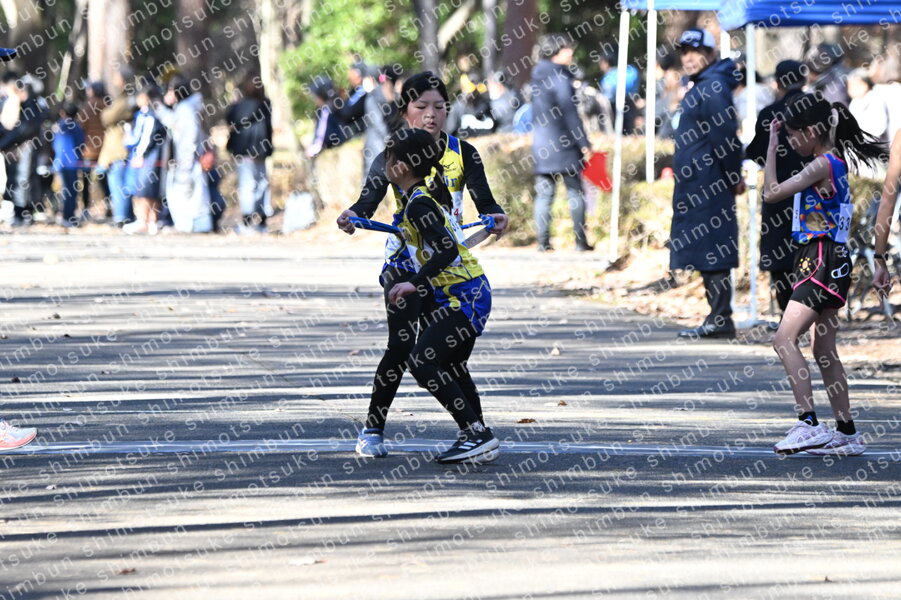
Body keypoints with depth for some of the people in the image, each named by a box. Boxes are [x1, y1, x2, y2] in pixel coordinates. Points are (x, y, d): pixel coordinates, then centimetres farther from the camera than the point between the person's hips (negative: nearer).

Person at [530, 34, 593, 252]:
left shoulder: (538, 75, 10)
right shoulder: (559, 77, -13)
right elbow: (570, 113, -14)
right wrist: (583, 143, -11)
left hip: (541, 144, 6)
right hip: (563, 143, -6)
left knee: (544, 193, 5)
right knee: (575, 192, 3)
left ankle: (543, 242, 2)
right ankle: (581, 240, 4)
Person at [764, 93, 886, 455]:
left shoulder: (822, 165, -14)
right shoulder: (835, 163, 15)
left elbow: (771, 193, -14)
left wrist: (772, 146, -8)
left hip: (822, 261, -10)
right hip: (831, 262, 10)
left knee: (785, 339, -17)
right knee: (824, 350, 13)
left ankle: (809, 424, -24)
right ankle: (847, 434, 16)